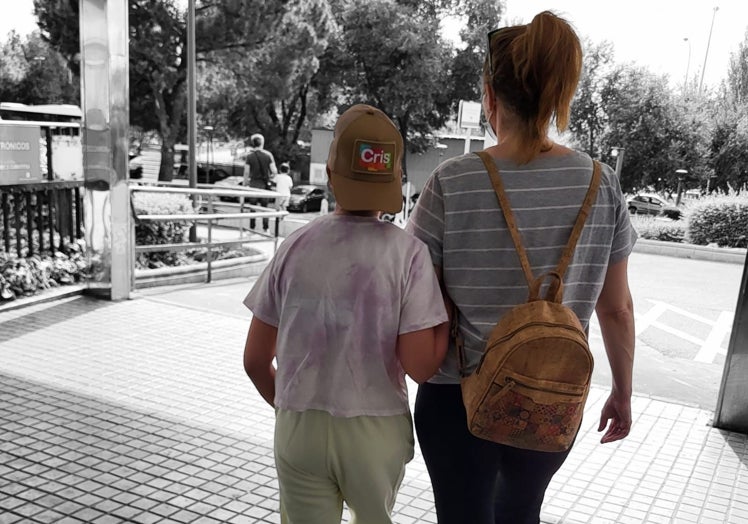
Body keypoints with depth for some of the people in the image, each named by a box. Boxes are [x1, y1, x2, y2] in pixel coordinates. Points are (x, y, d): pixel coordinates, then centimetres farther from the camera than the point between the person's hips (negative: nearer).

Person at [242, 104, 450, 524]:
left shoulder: (296, 245, -5)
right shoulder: (408, 252, -13)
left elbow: (255, 359, 0)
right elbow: (420, 366, -15)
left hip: (297, 430, 1)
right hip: (376, 431, 0)